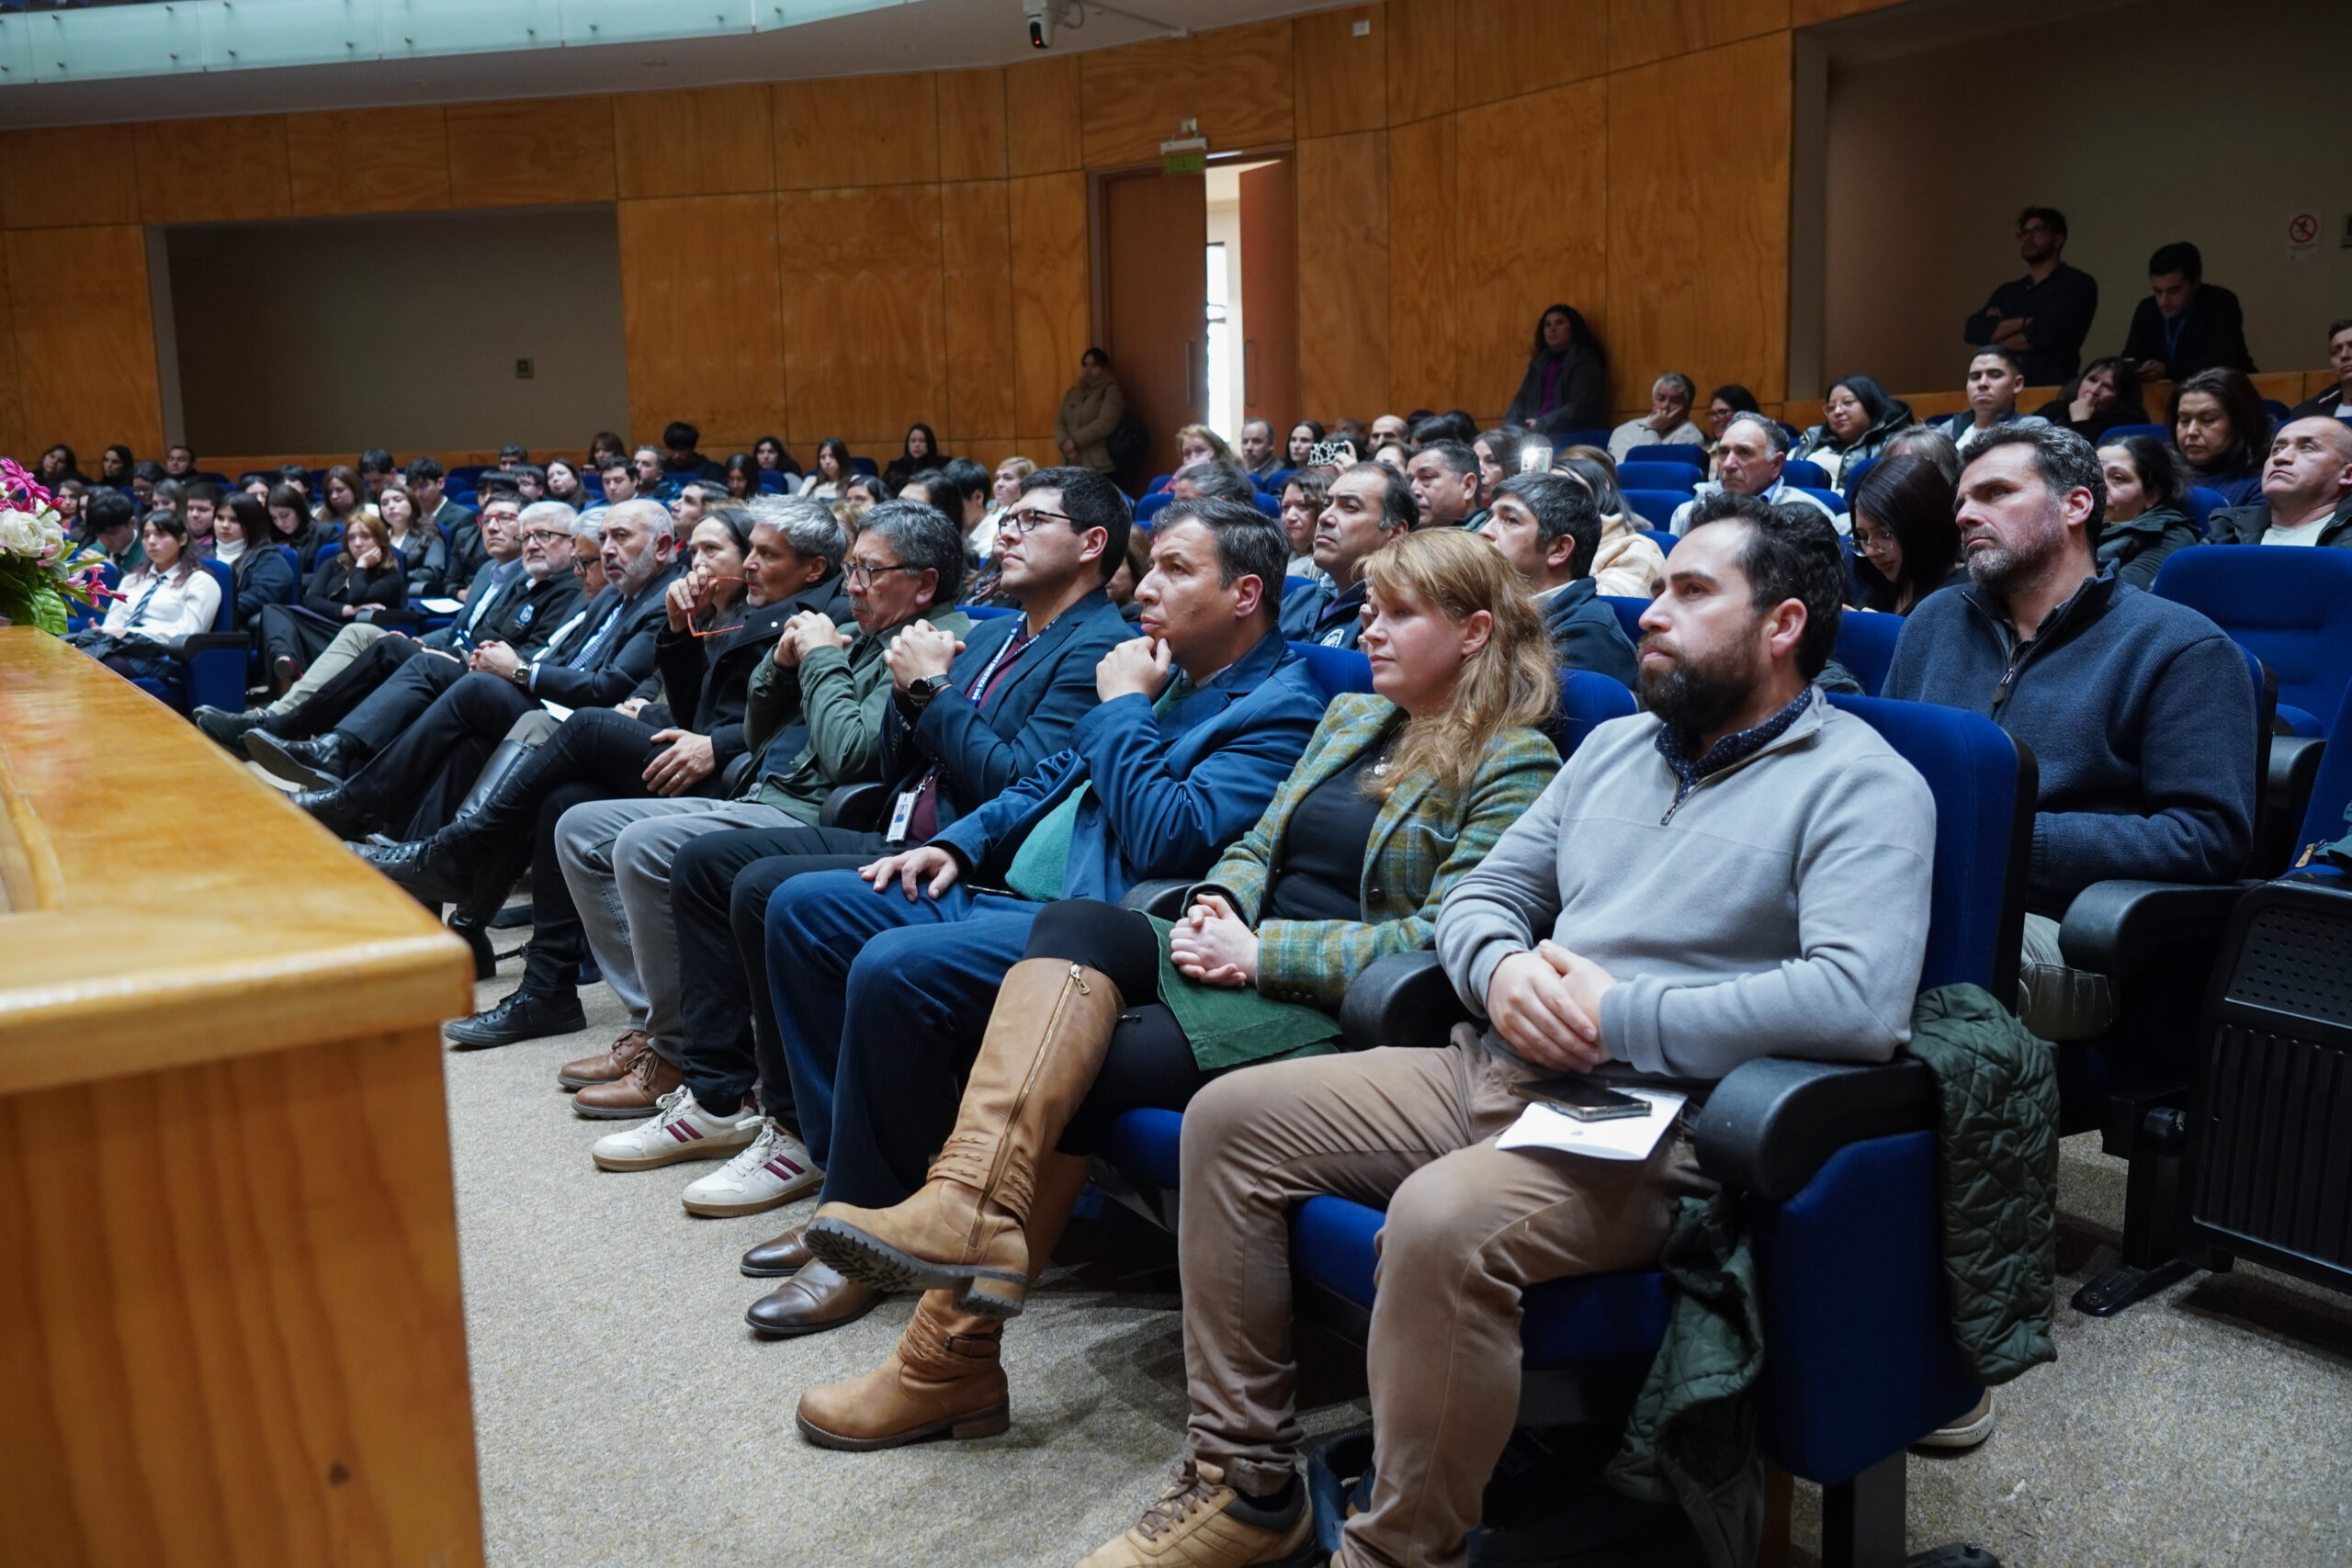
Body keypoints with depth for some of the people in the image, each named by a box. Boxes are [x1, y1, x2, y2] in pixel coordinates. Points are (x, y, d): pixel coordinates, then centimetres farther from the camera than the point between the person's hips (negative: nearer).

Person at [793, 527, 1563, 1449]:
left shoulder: (1515, 765, -2)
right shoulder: (1349, 717, 21)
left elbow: (1446, 940, -13)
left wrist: (1263, 951, -16)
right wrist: (1218, 909, -3)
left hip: (1335, 1017, -6)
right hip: (1240, 966, 7)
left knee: (1079, 1070, -24)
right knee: (1080, 923, -24)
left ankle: (954, 1348, -20)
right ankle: (971, 1208, -41)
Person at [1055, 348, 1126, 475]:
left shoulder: (1111, 390, 1)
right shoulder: (1072, 392, 21)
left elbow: (1105, 424, -12)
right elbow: (1059, 422, 13)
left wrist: (1074, 441, -11)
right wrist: (1065, 443, -8)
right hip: (1072, 465, 5)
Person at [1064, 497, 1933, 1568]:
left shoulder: (1862, 786, -5)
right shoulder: (1616, 746, 19)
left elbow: (1860, 999, -22)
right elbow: (1480, 894, 19)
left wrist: (1618, 1017, -19)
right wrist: (1502, 970, -6)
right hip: (1489, 1071, 8)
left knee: (1444, 1218, -36)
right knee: (1229, 1118, -1)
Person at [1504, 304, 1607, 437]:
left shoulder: (1585, 361, 0)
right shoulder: (1540, 363, 20)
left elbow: (1580, 408, -12)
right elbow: (1522, 401, 14)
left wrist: (1541, 425, -17)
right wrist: (1508, 430, -4)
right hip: (1535, 434, 6)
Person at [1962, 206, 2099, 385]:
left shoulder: (2077, 284, 3)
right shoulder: (2006, 291, 19)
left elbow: (2045, 333, -10)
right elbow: (1973, 331, 3)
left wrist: (1997, 328, 5)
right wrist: (2024, 322, -8)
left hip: (2051, 388, -5)